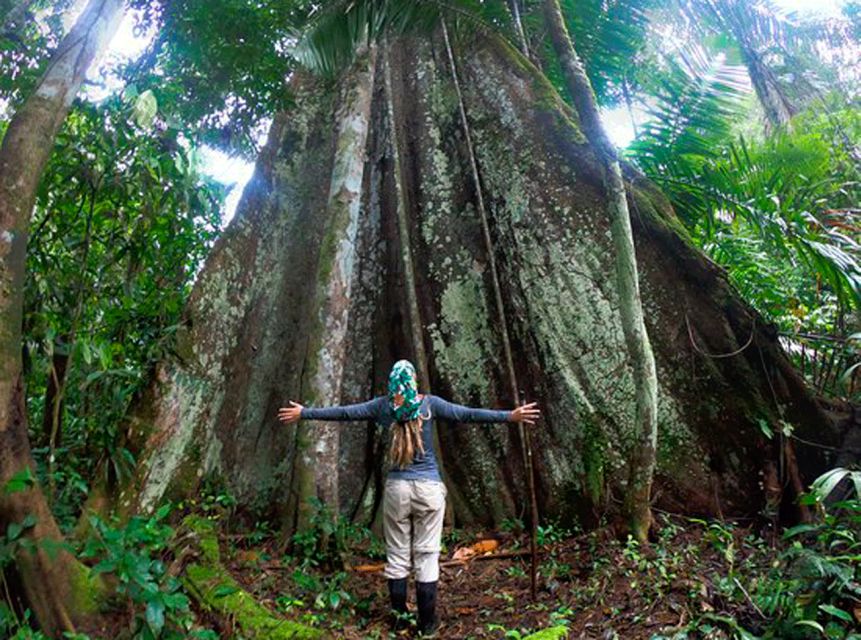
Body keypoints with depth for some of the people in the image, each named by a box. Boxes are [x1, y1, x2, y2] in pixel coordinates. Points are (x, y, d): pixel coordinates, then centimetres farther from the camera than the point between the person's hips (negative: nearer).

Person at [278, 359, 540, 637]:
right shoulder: (429, 403, -3)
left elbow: (342, 412, 7)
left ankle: (399, 617, 17)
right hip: (428, 488, -1)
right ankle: (426, 625, 9)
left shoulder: (383, 405, 1)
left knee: (396, 555, 11)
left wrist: (304, 413, 18)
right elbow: (468, 414, -9)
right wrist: (510, 416, -7)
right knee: (426, 555, 4)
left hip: (396, 487, 1)